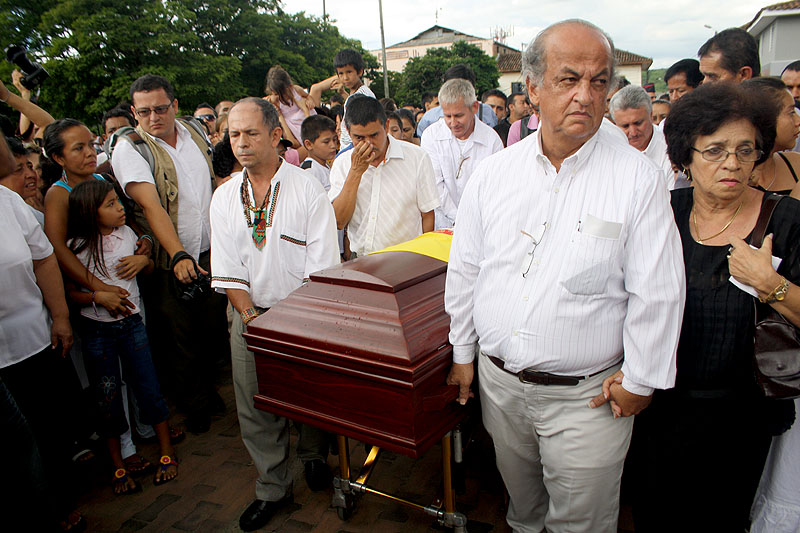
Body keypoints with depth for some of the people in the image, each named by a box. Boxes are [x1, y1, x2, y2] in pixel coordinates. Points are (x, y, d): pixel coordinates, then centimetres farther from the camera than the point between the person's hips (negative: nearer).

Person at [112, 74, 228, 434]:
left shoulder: (194, 133, 4)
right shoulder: (129, 149, -13)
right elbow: (150, 206, -25)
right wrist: (179, 255, -36)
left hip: (210, 253, 5)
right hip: (170, 263, -4)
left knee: (212, 326, 15)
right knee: (179, 338, 7)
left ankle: (208, 387, 39)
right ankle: (194, 404, 29)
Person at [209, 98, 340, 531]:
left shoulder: (308, 190, -8)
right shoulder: (224, 198, 4)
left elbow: (322, 267, -11)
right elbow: (227, 269, 3)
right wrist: (249, 313, -9)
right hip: (251, 314, 3)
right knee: (254, 406, 9)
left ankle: (314, 457, 41)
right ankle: (273, 488, 29)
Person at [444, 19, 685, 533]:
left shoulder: (638, 177, -12)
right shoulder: (494, 171, -2)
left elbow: (657, 293, -9)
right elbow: (465, 269, 5)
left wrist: (639, 380, -6)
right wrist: (463, 352, 9)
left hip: (587, 395, -3)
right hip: (497, 380, 4)